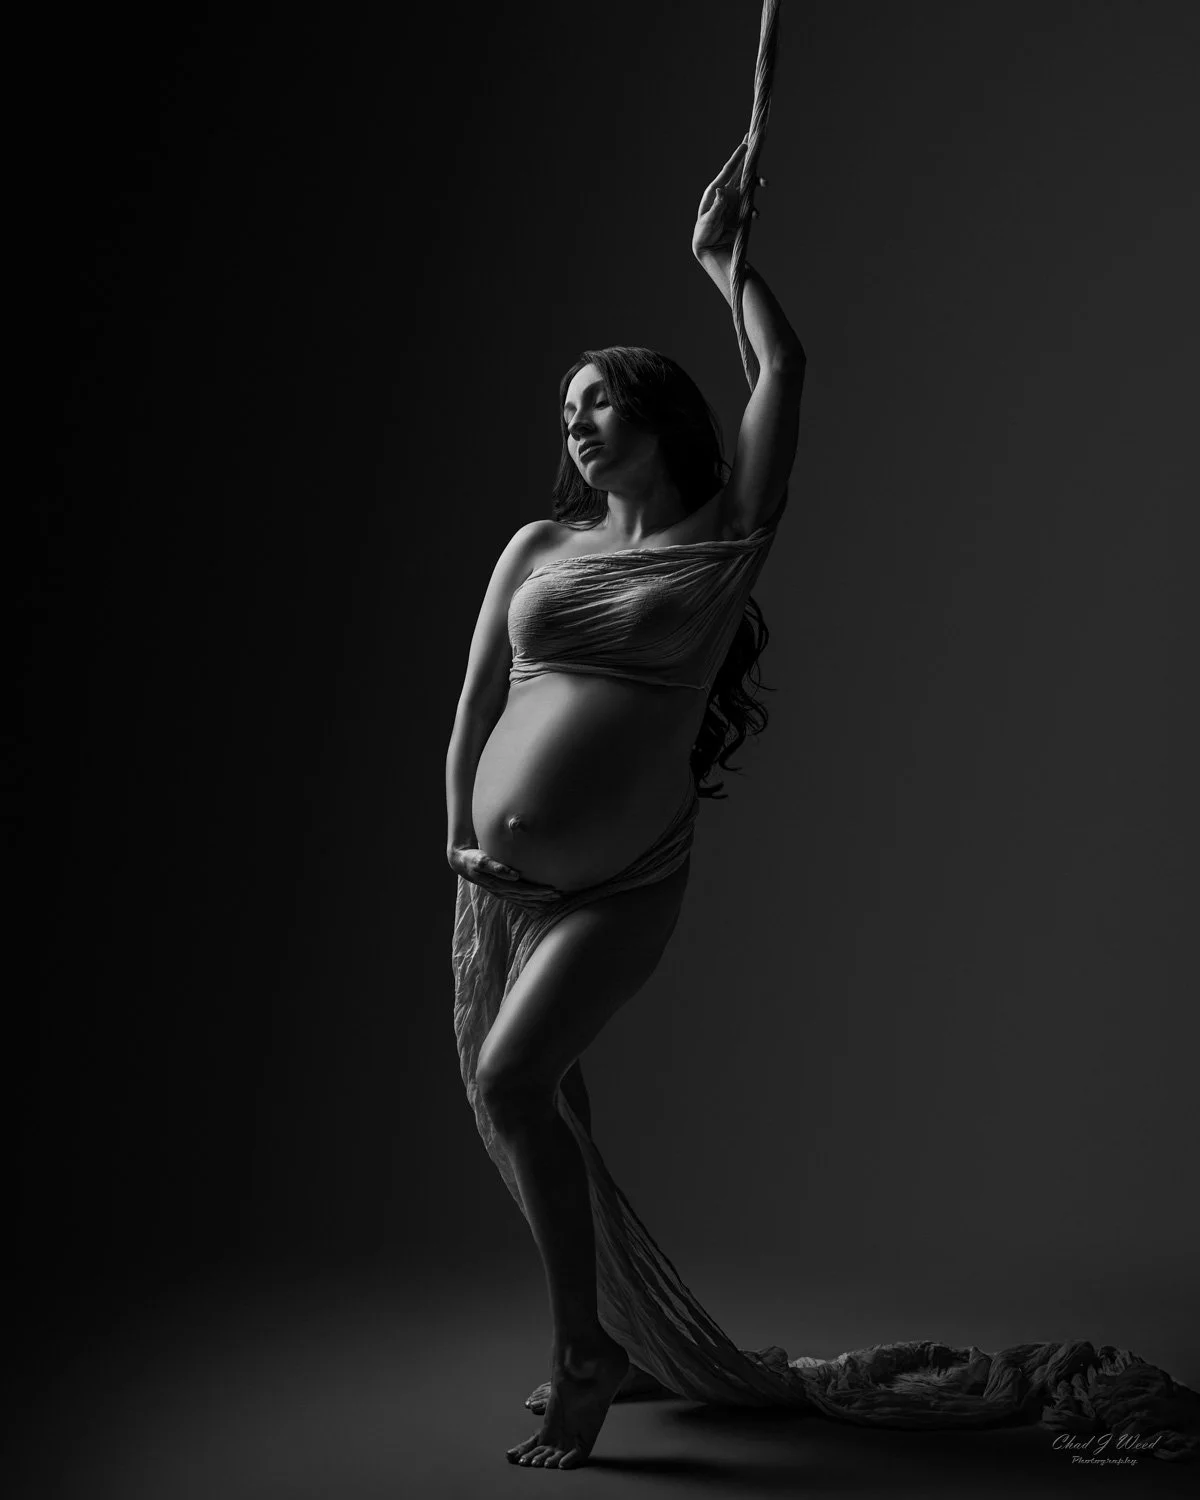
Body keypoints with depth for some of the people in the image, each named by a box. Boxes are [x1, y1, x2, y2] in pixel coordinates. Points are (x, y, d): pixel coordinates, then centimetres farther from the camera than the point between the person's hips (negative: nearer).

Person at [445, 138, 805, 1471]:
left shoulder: (724, 540, 0)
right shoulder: (539, 548, 10)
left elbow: (784, 374, -2)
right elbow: (475, 701, 10)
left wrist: (719, 256, 9)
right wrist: (463, 837, 2)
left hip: (621, 884, -5)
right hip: (498, 870, 5)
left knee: (512, 1076, -20)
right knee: (500, 1093, 9)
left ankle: (584, 1353, -3)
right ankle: (600, 1334, 29)